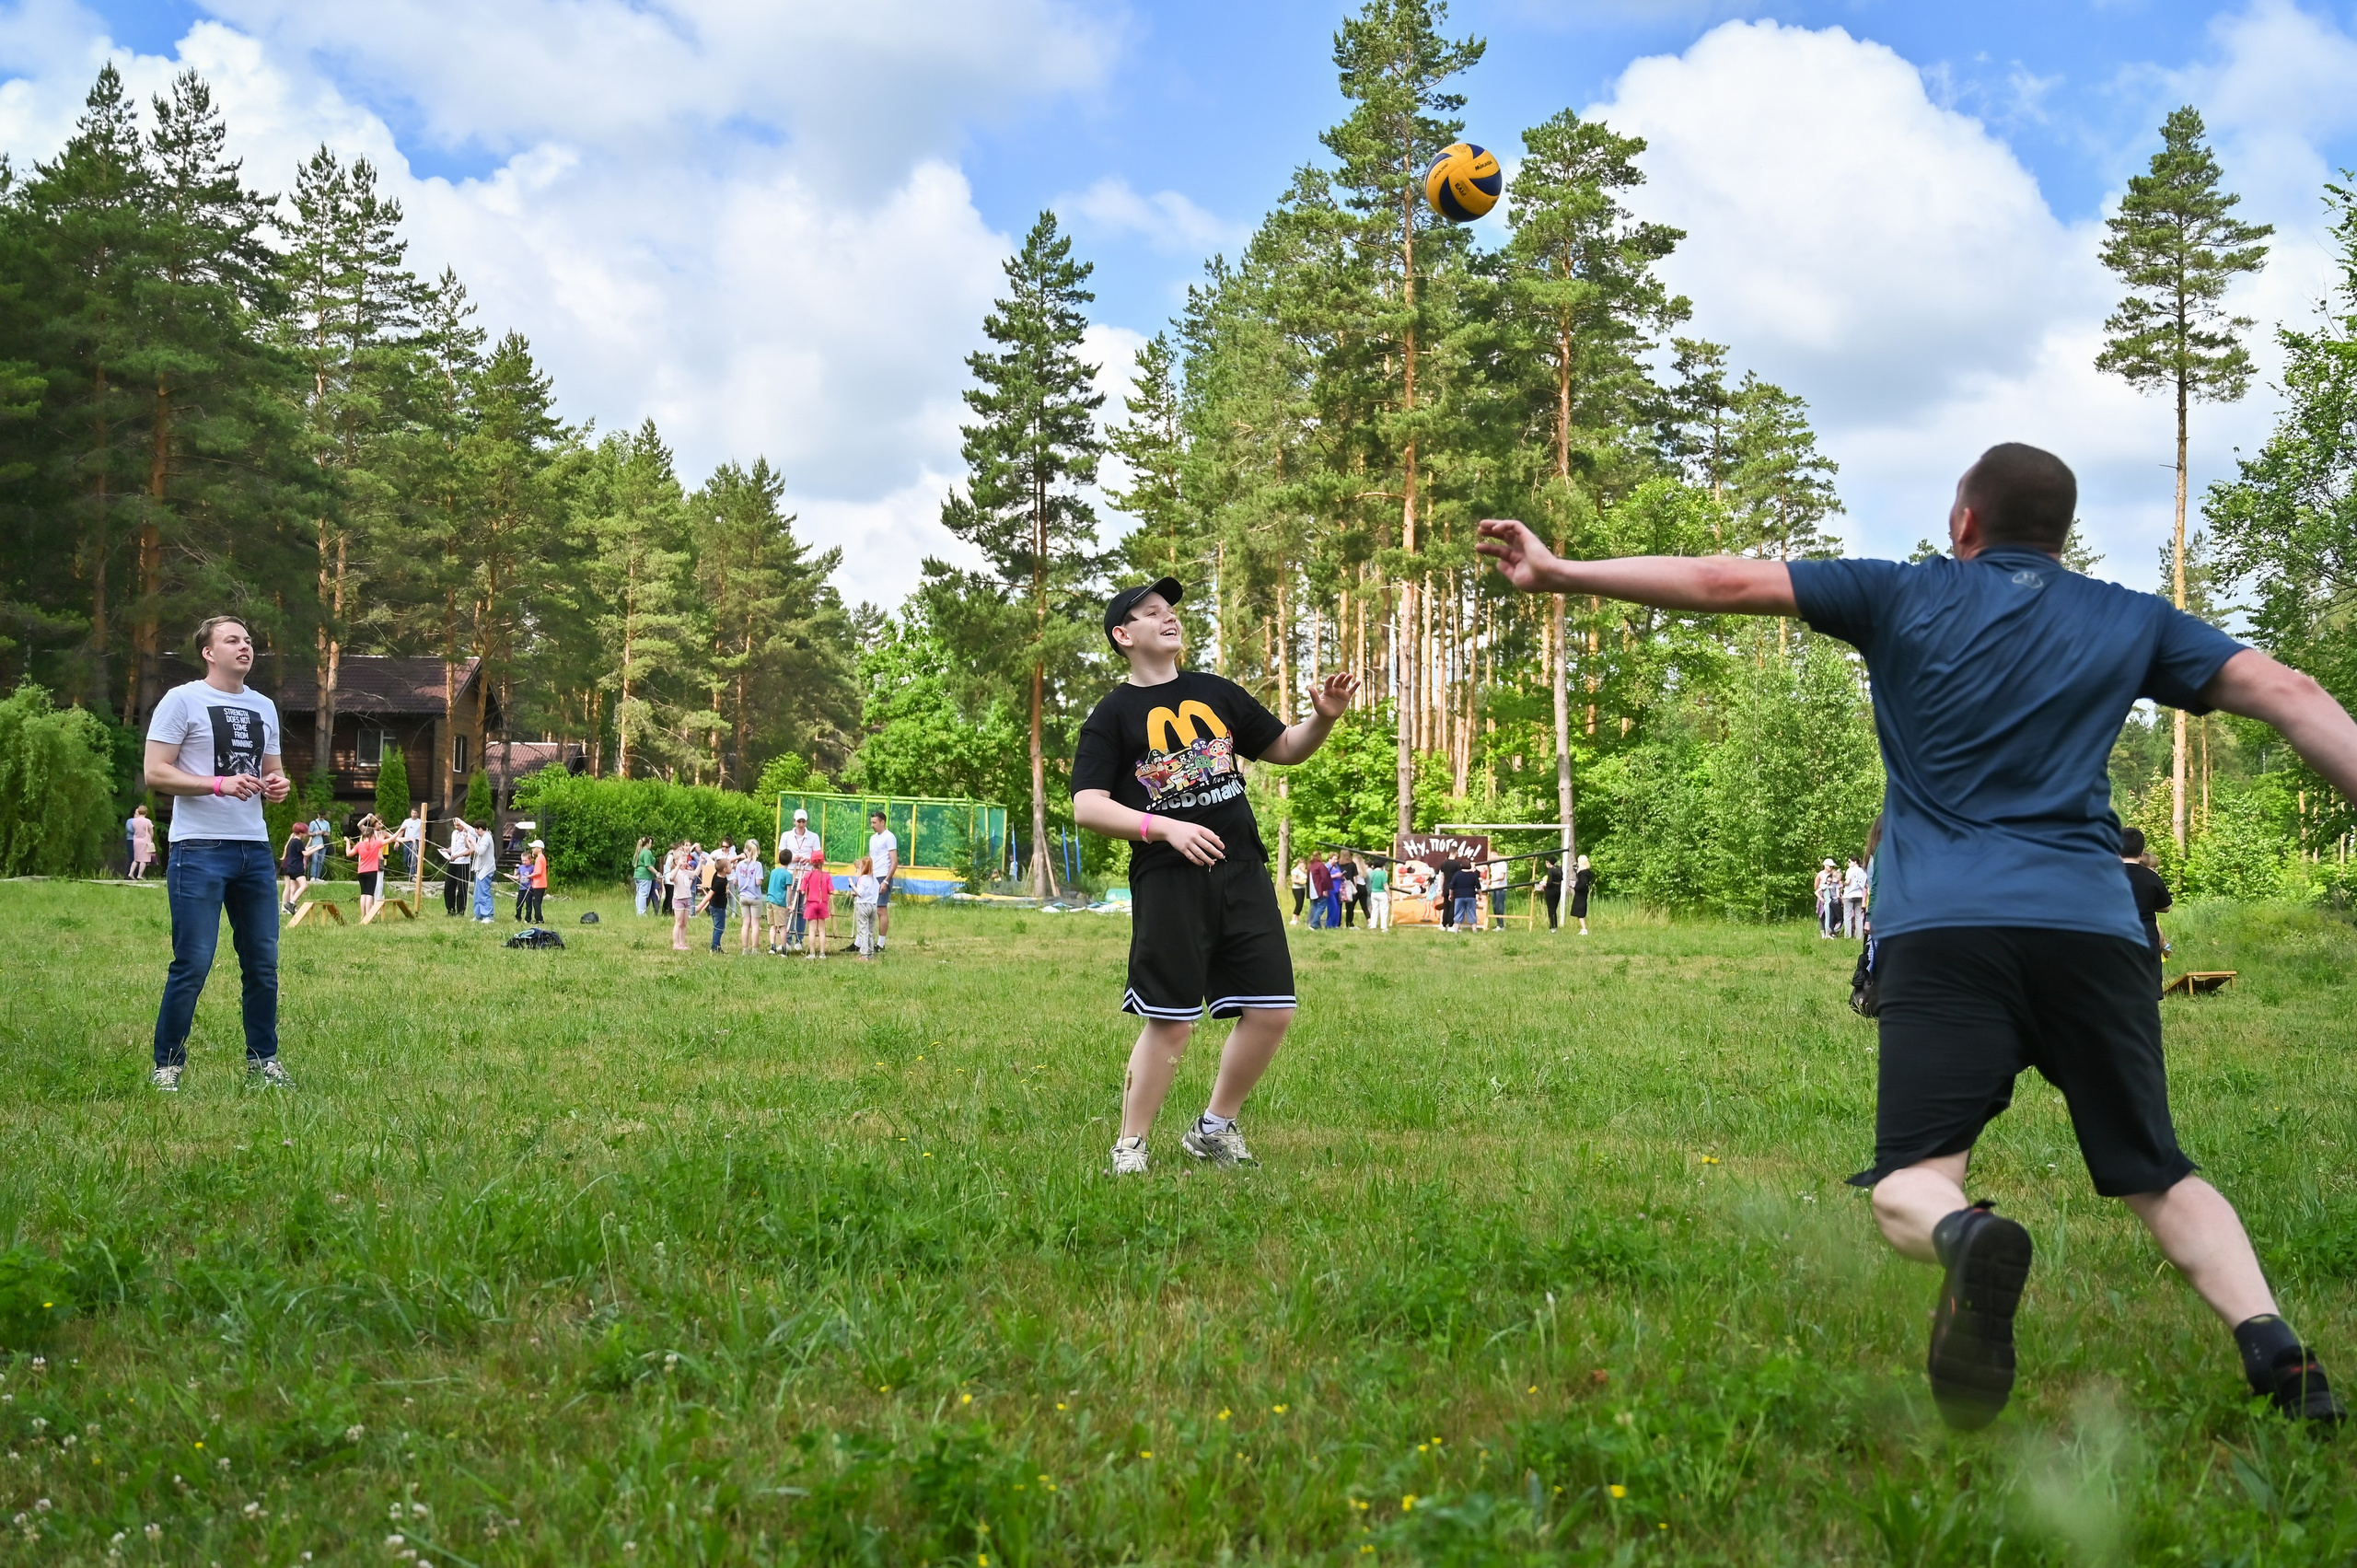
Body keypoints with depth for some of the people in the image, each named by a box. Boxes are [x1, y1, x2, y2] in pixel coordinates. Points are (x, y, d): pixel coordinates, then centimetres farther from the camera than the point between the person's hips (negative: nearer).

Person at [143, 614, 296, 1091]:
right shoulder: (182, 700, -2)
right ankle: (168, 1066, 5)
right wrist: (219, 784, -20)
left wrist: (278, 785, 2)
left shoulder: (264, 708, 17)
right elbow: (155, 772, -9)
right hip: (200, 850, -6)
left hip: (255, 849, 6)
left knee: (263, 963, 9)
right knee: (192, 965, -6)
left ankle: (262, 1061, 20)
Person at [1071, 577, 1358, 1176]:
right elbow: (1087, 808, -7)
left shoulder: (1216, 693, 17)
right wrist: (1165, 827, -20)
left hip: (1242, 872, 5)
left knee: (1272, 1011, 2)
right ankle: (1129, 1147, 11)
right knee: (1169, 1023, -5)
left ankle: (1214, 1130, 20)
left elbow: (1284, 749, 24)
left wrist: (1324, 718, 3)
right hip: (1167, 881, -5)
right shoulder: (1113, 715, 2)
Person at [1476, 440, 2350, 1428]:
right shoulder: (2133, 622, 19)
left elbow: (1724, 583, 9)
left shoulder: (1907, 597, 13)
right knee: (2159, 1177, 14)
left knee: (1910, 1184, -4)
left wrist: (1558, 573, 13)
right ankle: (2269, 1341, -10)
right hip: (2095, 930, 2)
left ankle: (1965, 1238, -38)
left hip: (1942, 931, -2)